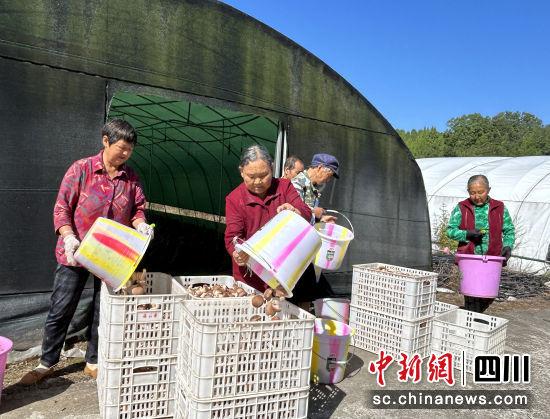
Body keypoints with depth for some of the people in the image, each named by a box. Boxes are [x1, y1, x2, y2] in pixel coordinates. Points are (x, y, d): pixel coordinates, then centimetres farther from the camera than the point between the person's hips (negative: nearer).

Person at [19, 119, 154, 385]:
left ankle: (93, 362, 31)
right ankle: (47, 363, 30)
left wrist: (141, 224, -16)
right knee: (60, 309, 9)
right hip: (75, 254, -2)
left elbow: (138, 209, 6)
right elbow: (62, 208, -8)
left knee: (103, 311, 12)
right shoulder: (81, 169, -8)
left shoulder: (130, 178, 1)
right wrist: (69, 238, -22)